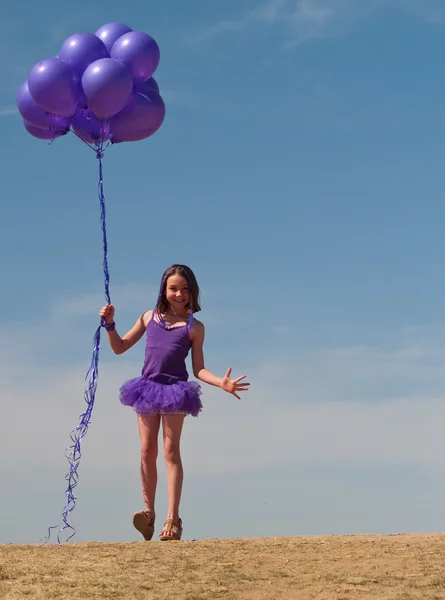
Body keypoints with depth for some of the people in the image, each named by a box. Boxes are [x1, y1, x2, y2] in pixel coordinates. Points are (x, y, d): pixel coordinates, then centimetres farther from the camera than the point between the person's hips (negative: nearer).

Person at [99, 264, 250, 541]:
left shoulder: (194, 327, 2)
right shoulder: (150, 317, 9)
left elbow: (199, 369, 2)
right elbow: (120, 348, 14)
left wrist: (222, 383, -15)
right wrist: (110, 324, 0)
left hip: (176, 389, -3)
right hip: (148, 387, 3)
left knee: (171, 451, -5)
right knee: (148, 451, 3)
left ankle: (173, 518, -6)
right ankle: (149, 512, 9)